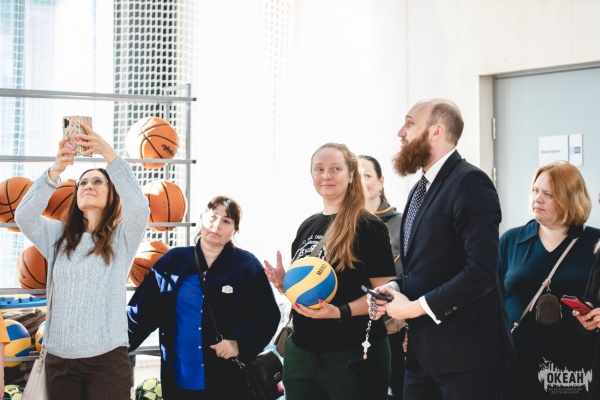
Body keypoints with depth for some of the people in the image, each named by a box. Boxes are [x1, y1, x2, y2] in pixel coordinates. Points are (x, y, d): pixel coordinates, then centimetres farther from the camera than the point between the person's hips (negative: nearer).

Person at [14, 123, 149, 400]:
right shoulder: (58, 236, 11)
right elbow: (24, 216, -7)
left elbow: (139, 206, -17)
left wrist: (109, 155, -28)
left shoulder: (122, 237, 3)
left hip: (107, 357, -3)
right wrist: (55, 171, -23)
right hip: (59, 358, 3)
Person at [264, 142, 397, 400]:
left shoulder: (368, 227, -8)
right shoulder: (307, 226, 11)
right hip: (301, 353, 6)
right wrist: (283, 282, 1)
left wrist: (341, 312, -26)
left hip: (354, 356, -6)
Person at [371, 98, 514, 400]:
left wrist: (417, 307, -18)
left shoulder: (469, 183, -14)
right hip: (423, 351, 9)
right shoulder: (423, 188, 16)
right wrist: (396, 286, 2)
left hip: (465, 353, -9)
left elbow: (481, 271, -23)